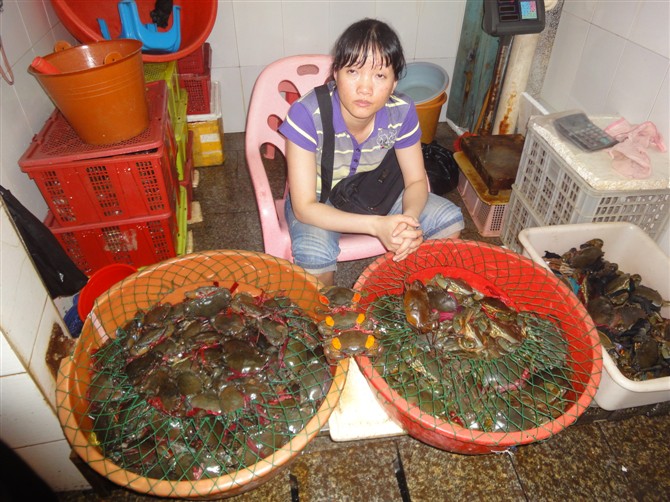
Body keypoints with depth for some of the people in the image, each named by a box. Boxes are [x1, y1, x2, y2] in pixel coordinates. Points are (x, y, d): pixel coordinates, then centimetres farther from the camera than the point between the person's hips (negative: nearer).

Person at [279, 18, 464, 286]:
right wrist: (377, 225, -42)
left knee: (450, 220, -9)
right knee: (313, 253, -36)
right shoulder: (306, 114, -31)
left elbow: (416, 181, -8)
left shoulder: (402, 112, -19)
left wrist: (409, 219, -33)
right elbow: (304, 208, -31)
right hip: (318, 201, -3)